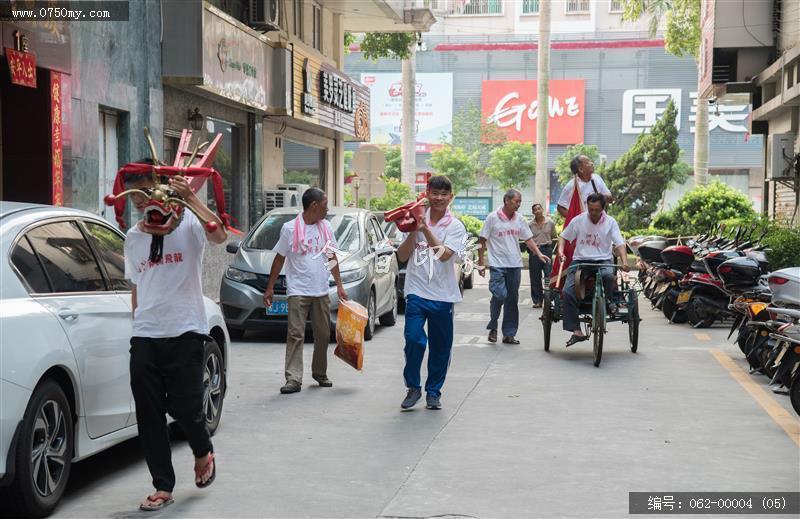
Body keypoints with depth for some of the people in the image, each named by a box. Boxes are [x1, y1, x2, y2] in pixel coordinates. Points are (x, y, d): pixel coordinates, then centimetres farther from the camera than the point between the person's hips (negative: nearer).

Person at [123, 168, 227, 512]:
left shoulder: (188, 223, -3)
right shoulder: (133, 237, 13)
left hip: (185, 332, -4)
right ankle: (163, 486, 12)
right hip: (144, 337, 5)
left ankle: (203, 453, 29)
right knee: (148, 413, 1)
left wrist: (189, 198, -31)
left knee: (184, 406, -4)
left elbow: (219, 235, -25)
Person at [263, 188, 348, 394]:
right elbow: (279, 259, 0)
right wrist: (270, 288, -1)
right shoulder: (290, 228, -6)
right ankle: (293, 379, -11)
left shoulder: (325, 227, 8)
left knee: (323, 335, 11)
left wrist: (339, 284, 13)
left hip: (321, 292, 5)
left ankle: (320, 374, 26)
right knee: (295, 335, -10)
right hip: (298, 291, -5)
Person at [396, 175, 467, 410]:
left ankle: (433, 392, 22)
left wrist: (426, 229, -20)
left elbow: (444, 255, -16)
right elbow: (402, 256, 4)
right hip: (417, 291, 0)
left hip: (443, 295, 0)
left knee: (440, 347, 7)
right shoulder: (416, 220, 6)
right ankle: (413, 387, 6)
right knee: (414, 340, -13)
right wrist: (413, 232, -9)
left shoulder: (455, 226, 0)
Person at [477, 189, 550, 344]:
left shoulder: (520, 219, 8)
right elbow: (482, 241, -2)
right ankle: (492, 327, 6)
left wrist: (539, 254, -3)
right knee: (500, 295, -16)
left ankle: (509, 334, 14)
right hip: (497, 264, -5)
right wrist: (481, 263, -5)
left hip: (515, 265, 5)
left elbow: (528, 239, 12)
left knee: (512, 300, 7)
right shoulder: (492, 218, -5)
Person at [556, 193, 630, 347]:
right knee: (568, 291, -22)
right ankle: (576, 331, -19)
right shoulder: (578, 220, 4)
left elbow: (620, 243, -5)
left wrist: (624, 261, -23)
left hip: (603, 260, -1)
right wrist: (560, 250, -7)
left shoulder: (610, 222, 2)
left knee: (608, 275, -38)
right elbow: (563, 237, 14)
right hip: (580, 260, 1)